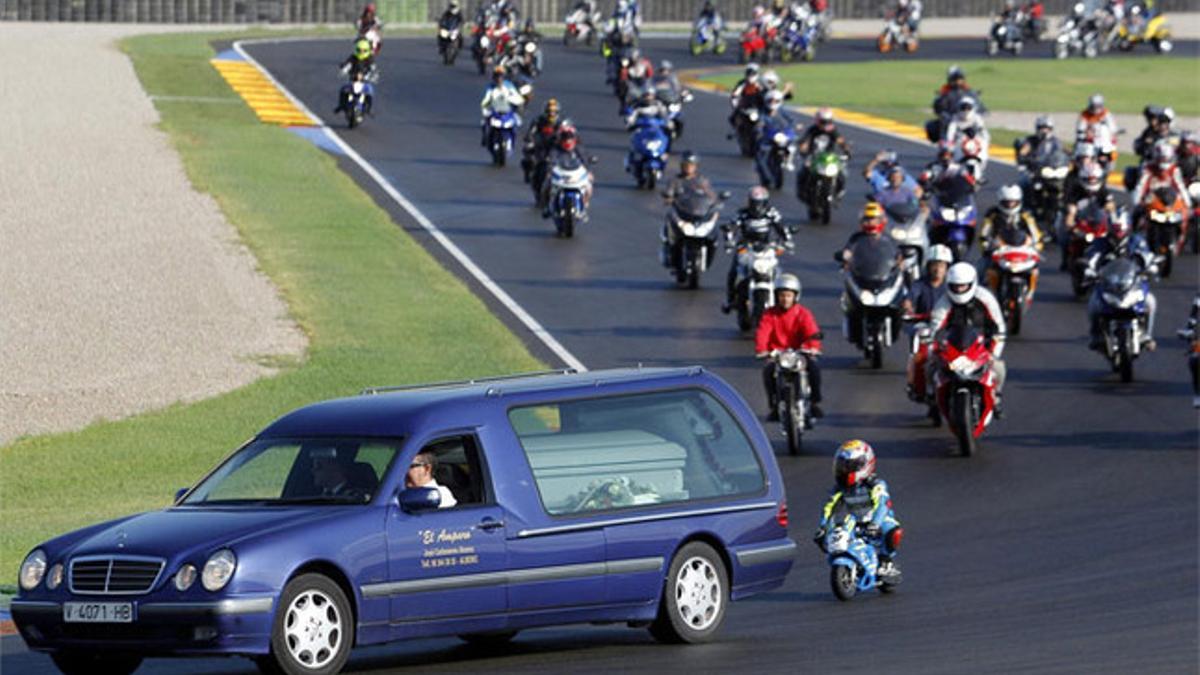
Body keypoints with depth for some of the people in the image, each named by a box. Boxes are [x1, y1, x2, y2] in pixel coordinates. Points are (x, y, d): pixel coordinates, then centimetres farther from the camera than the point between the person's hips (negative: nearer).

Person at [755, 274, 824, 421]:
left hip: (799, 353, 0)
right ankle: (774, 406, -17)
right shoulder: (770, 314, 3)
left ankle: (815, 403, -13)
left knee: (814, 367, -29)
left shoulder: (803, 313, 2)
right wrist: (761, 350, -31)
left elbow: (812, 331, -13)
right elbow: (762, 333, -11)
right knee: (768, 370, -31)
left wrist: (813, 347, -35)